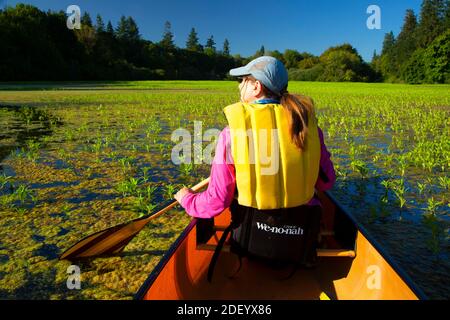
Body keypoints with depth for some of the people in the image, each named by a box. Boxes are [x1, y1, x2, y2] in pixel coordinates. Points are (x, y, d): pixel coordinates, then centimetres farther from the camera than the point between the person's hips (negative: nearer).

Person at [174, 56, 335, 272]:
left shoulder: (232, 132, -16)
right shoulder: (306, 120, -8)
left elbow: (216, 202, -12)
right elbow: (326, 183, 1)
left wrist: (187, 199, 9)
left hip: (250, 242, -1)